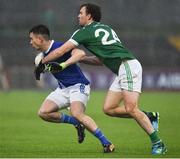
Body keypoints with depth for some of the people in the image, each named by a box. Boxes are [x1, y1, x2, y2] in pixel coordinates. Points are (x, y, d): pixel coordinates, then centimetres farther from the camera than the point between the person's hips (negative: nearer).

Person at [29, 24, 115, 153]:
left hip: (78, 86, -9)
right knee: (43, 112, -8)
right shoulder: (45, 53, 7)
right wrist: (41, 69, 8)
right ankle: (77, 123, 6)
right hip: (63, 88, 9)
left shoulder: (59, 47, -20)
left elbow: (80, 53, -35)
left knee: (76, 114, -31)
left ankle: (107, 143, -23)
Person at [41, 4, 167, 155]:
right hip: (123, 70, 9)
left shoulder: (85, 32, -1)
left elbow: (60, 52, 3)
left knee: (131, 109, -15)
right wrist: (80, 58, 33)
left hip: (128, 66, -9)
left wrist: (42, 63, 17)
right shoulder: (104, 28, 23)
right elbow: (102, 59, 30)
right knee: (109, 109, 5)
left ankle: (158, 143, -14)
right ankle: (149, 117, 11)